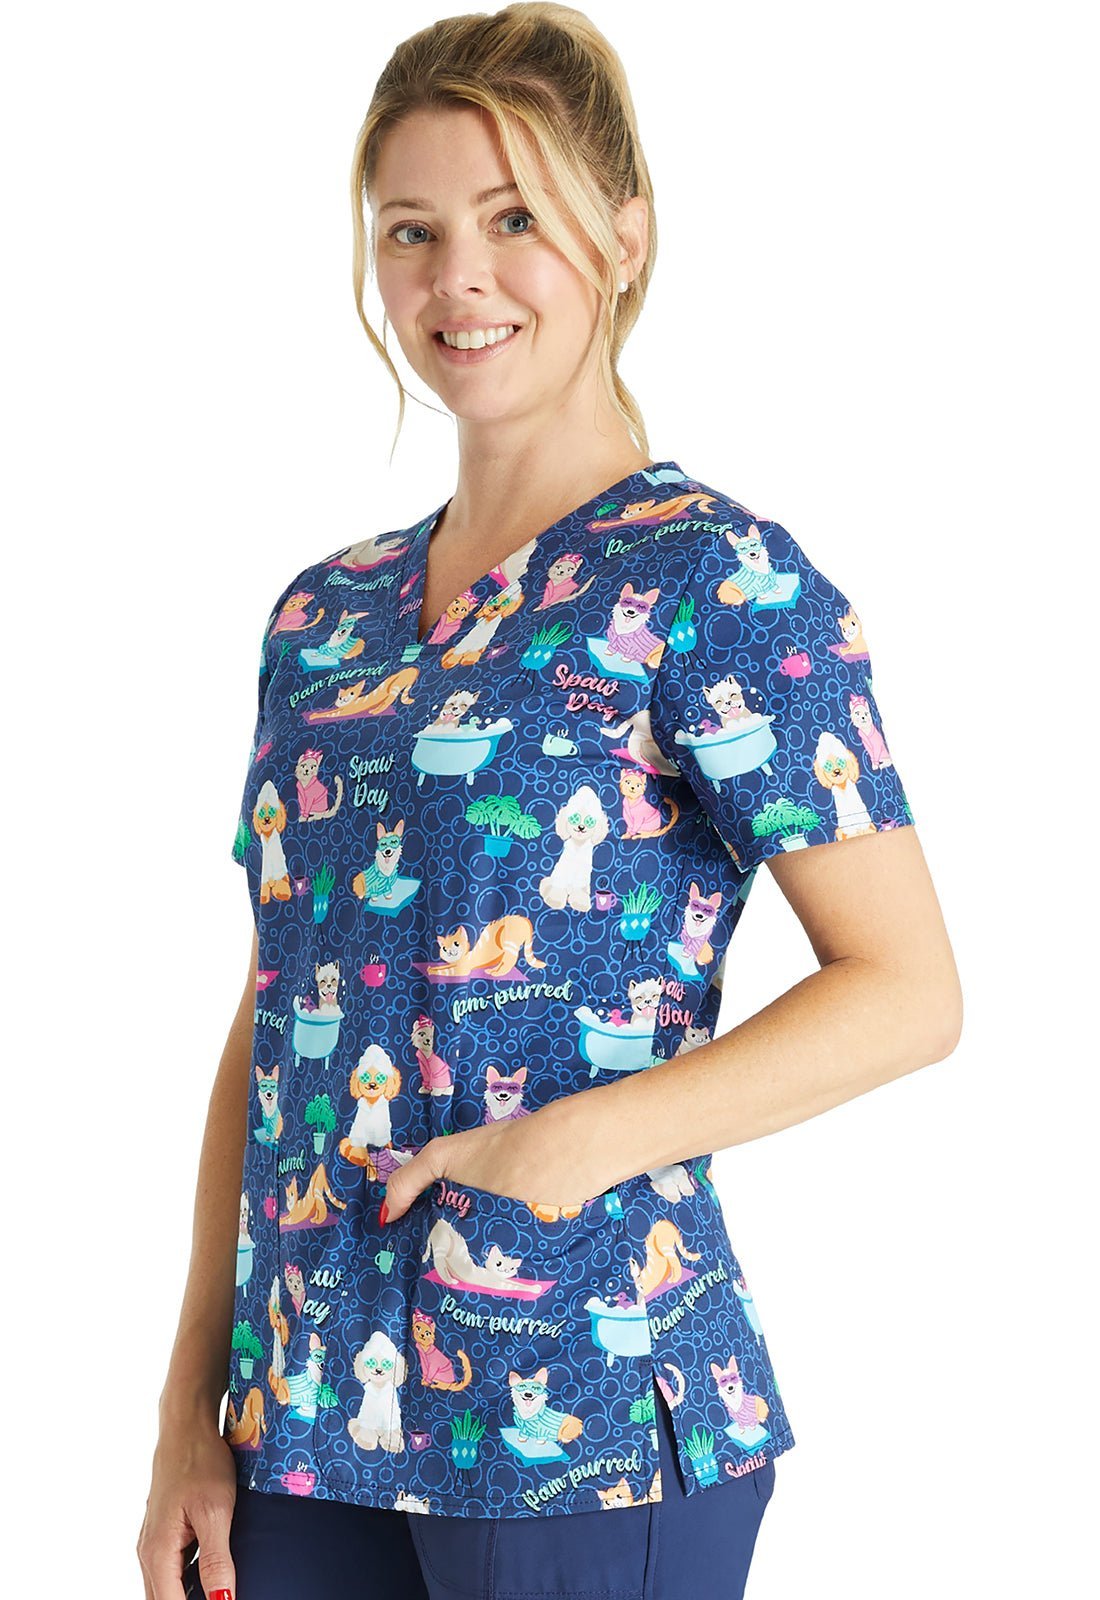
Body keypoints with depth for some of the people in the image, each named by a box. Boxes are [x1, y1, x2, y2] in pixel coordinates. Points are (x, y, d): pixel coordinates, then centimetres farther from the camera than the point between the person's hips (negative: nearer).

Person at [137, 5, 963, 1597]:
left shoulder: (718, 582, -7)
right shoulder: (324, 616, 10)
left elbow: (907, 992, -10)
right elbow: (269, 1027, 12)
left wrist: (586, 1137, -20)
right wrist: (192, 1413, 9)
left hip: (583, 1417, -5)